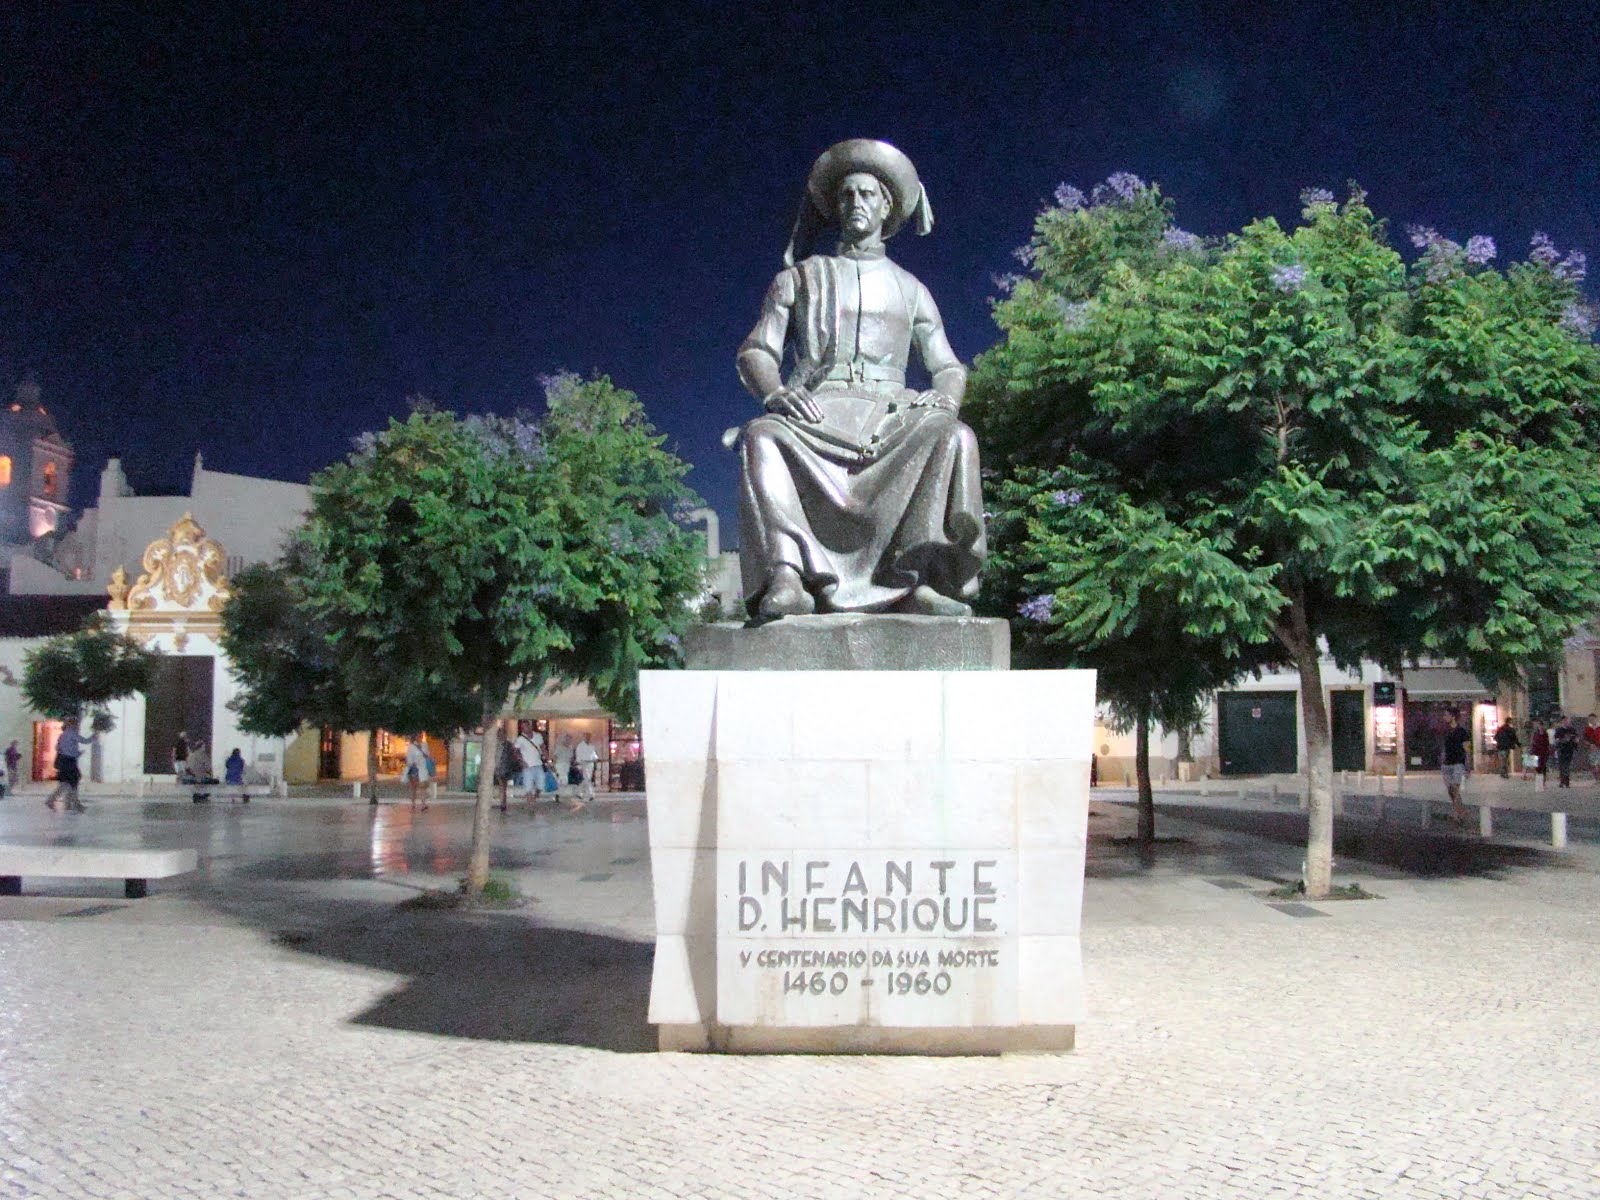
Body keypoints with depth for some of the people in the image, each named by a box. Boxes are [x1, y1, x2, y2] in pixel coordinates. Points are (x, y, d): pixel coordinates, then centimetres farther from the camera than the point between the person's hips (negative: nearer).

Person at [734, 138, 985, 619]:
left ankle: (920, 581, -43)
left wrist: (945, 397, -5)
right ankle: (786, 576, -51)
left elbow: (949, 367, 21)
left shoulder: (908, 288, 26)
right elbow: (755, 351, 12)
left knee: (954, 438, -32)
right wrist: (774, 392, -12)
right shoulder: (799, 277, 22)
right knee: (761, 437, -36)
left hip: (888, 413, 1)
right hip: (814, 412, -1)